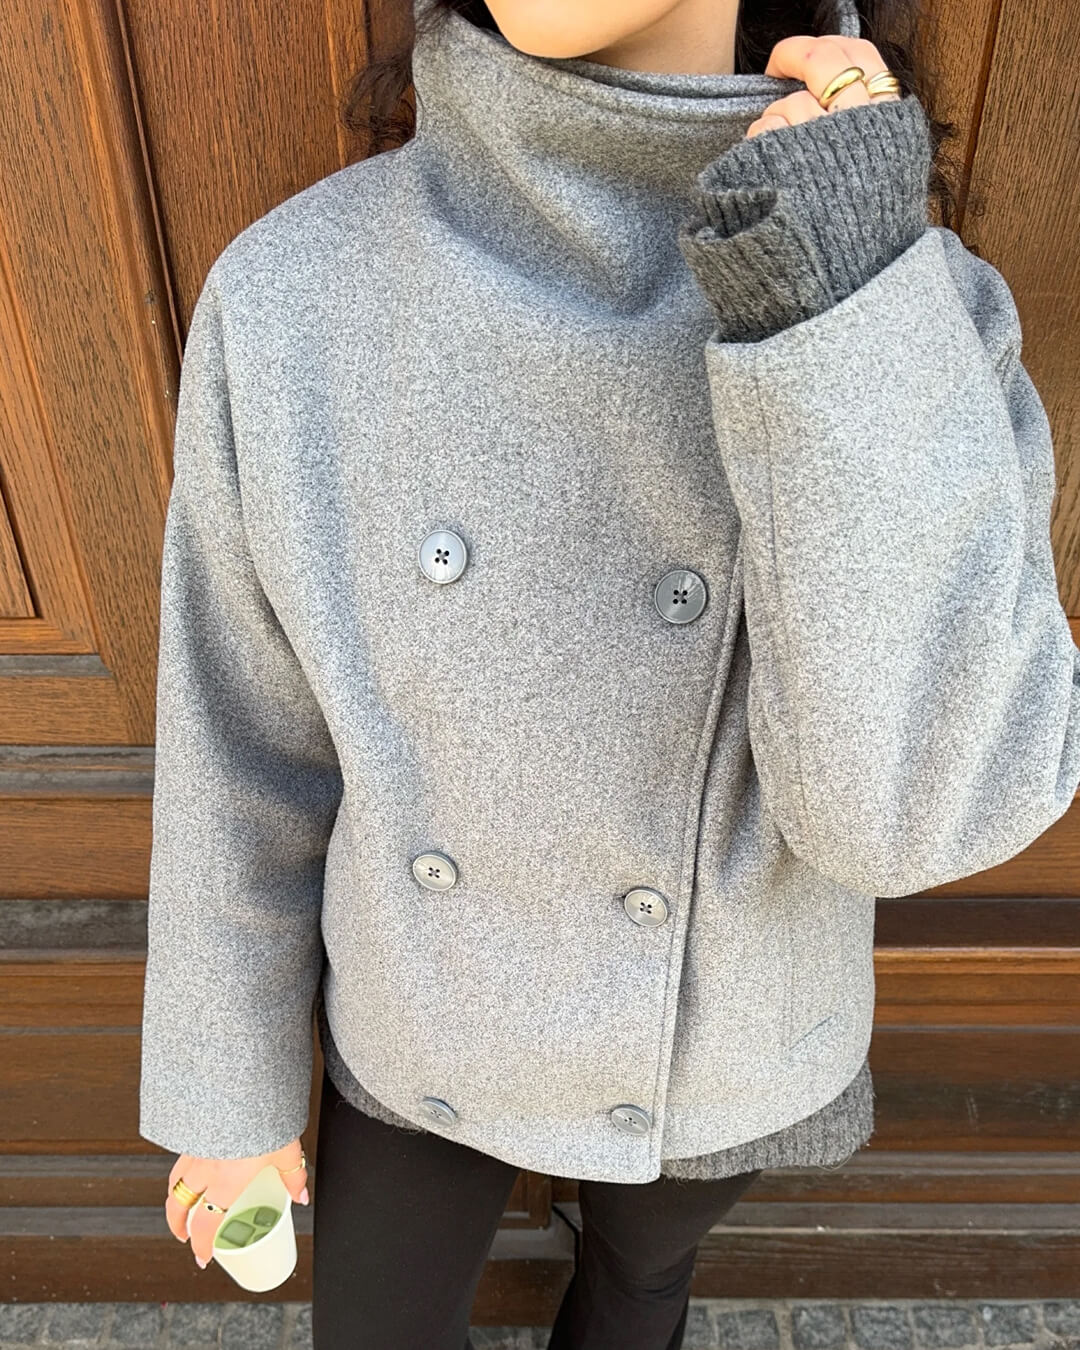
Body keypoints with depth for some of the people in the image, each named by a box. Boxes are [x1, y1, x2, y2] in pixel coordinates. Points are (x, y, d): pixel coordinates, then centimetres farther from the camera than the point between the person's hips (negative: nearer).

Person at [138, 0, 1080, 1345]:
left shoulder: (917, 305, -23)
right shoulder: (291, 296, -23)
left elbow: (924, 800, -32)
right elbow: (245, 741, -13)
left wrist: (846, 313, -42)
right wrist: (225, 1087, 0)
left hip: (716, 1028, 0)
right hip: (422, 1008, 1)